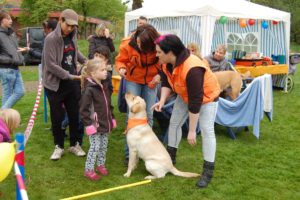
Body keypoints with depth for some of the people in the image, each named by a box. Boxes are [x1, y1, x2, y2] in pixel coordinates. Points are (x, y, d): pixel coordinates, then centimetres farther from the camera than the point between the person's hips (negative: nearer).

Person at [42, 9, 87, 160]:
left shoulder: (72, 36, 4)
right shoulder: (51, 39, -15)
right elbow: (50, 65, -19)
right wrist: (69, 75, -20)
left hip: (72, 83, 5)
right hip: (55, 84, -5)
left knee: (74, 115, 10)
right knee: (57, 116, 4)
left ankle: (74, 145, 25)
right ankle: (58, 146, 21)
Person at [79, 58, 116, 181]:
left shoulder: (104, 87, 7)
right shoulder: (89, 89, -19)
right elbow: (83, 109, -19)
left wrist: (111, 119, 15)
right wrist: (89, 124, -19)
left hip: (105, 124, 8)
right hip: (95, 125, -8)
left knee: (104, 146, 16)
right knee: (95, 147, -1)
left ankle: (101, 165, 33)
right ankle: (89, 170, 12)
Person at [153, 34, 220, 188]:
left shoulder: (192, 69, -42)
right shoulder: (166, 63, -18)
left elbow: (195, 102, -39)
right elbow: (166, 83, -4)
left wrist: (191, 131, -35)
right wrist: (162, 100, -26)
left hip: (206, 96, -7)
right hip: (185, 95, 8)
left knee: (207, 130, -12)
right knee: (174, 123, 9)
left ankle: (208, 172, -4)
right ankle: (170, 158, 25)